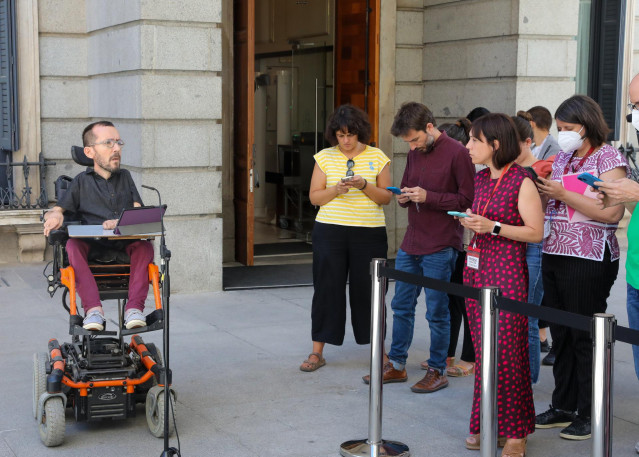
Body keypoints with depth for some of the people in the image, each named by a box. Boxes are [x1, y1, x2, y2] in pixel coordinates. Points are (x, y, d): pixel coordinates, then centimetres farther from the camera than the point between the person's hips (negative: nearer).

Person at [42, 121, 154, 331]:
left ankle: (134, 308, -37)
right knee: (73, 245, -33)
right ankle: (93, 309, -41)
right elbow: (54, 211, 12)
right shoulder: (82, 181, 17)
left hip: (124, 244, 1)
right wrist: (55, 215, -15)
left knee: (145, 246, -31)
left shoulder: (125, 176, 21)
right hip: (92, 245, -1)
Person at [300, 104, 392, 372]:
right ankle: (317, 352, 10)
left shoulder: (377, 157, 3)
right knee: (327, 288, 2)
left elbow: (386, 197, 2)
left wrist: (365, 186, -15)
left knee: (368, 289, 3)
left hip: (369, 232, 0)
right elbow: (314, 197, 3)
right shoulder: (325, 157, 5)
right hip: (330, 230, 1)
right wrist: (336, 190, -15)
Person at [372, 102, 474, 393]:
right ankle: (396, 365, 24)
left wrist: (428, 197, -20)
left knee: (436, 311, 2)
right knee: (401, 305, 12)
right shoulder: (414, 154, 11)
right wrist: (403, 197, 0)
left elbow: (467, 199, -13)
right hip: (411, 243, 7)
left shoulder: (456, 153, -11)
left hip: (440, 247, -7)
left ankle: (437, 371, 15)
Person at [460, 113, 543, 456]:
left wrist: (493, 227, -18)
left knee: (506, 350, -4)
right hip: (477, 267, 7)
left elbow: (536, 232, -12)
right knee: (483, 349, 10)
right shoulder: (480, 179, 12)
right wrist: (468, 221, 3)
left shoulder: (521, 181, -10)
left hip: (506, 272, -7)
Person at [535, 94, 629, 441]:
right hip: (554, 255, 7)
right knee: (560, 334, 12)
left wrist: (563, 194, -19)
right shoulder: (562, 157, 14)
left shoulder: (609, 159, -8)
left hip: (589, 260, -7)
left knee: (585, 337, -1)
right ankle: (563, 406, 23)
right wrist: (539, 188, 0)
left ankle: (589, 414, 10)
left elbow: (611, 212, -20)